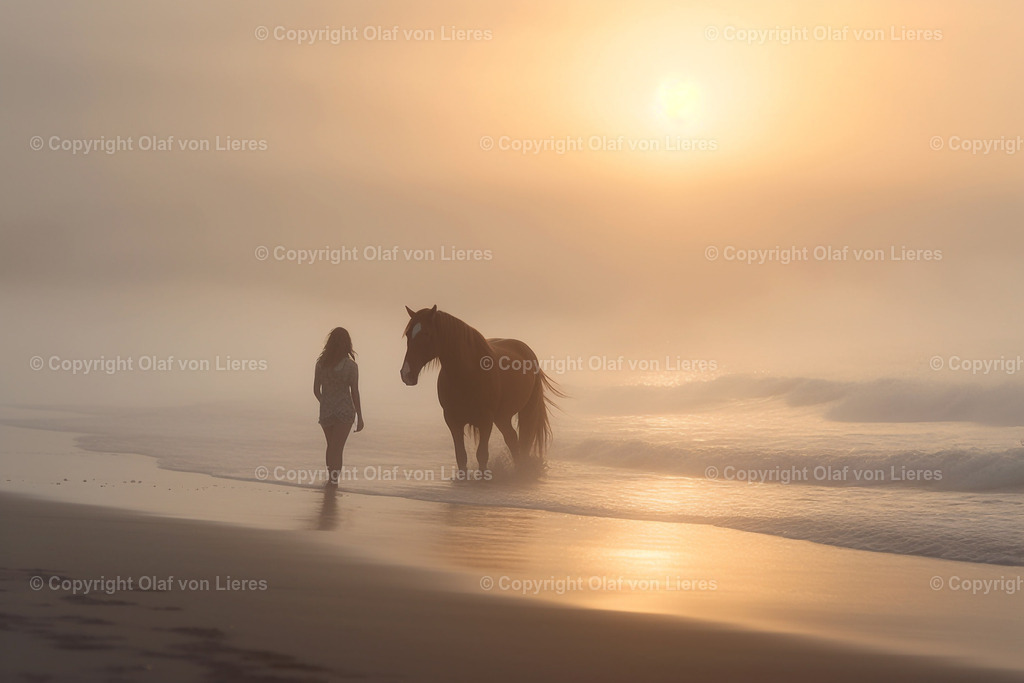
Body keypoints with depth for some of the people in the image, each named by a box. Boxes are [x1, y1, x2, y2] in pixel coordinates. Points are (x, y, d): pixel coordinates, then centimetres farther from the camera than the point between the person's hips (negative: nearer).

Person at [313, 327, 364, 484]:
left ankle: (330, 477, 33)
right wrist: (359, 417, -1)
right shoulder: (350, 365, -11)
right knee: (337, 448, 3)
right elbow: (355, 393, -9)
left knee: (331, 446, 22)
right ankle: (333, 479, 0)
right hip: (345, 411, -3)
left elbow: (316, 390, 4)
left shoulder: (321, 363, -3)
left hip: (325, 411, 3)